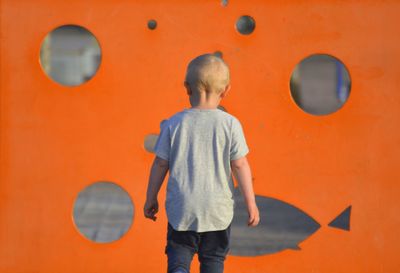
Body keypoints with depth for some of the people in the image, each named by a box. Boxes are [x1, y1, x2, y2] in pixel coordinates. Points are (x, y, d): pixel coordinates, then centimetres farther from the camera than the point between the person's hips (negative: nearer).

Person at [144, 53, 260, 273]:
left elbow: (160, 164, 0)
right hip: (217, 209, 0)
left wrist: (151, 198, 13)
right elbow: (240, 166, -5)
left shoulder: (174, 124, -5)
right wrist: (251, 203, 4)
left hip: (181, 208, 0)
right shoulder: (230, 124, -7)